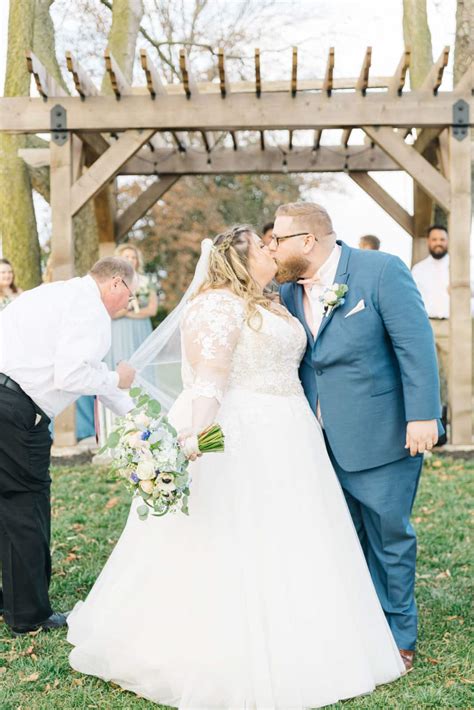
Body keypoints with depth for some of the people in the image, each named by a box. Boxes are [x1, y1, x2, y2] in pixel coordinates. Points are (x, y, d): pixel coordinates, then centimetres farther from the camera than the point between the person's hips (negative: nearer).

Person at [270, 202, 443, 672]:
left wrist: (422, 416, -20)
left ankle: (397, 638, 25)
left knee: (388, 537, 7)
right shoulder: (289, 291, 5)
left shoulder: (381, 271, -12)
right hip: (323, 440, 6)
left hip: (381, 436, -5)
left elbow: (416, 345, -15)